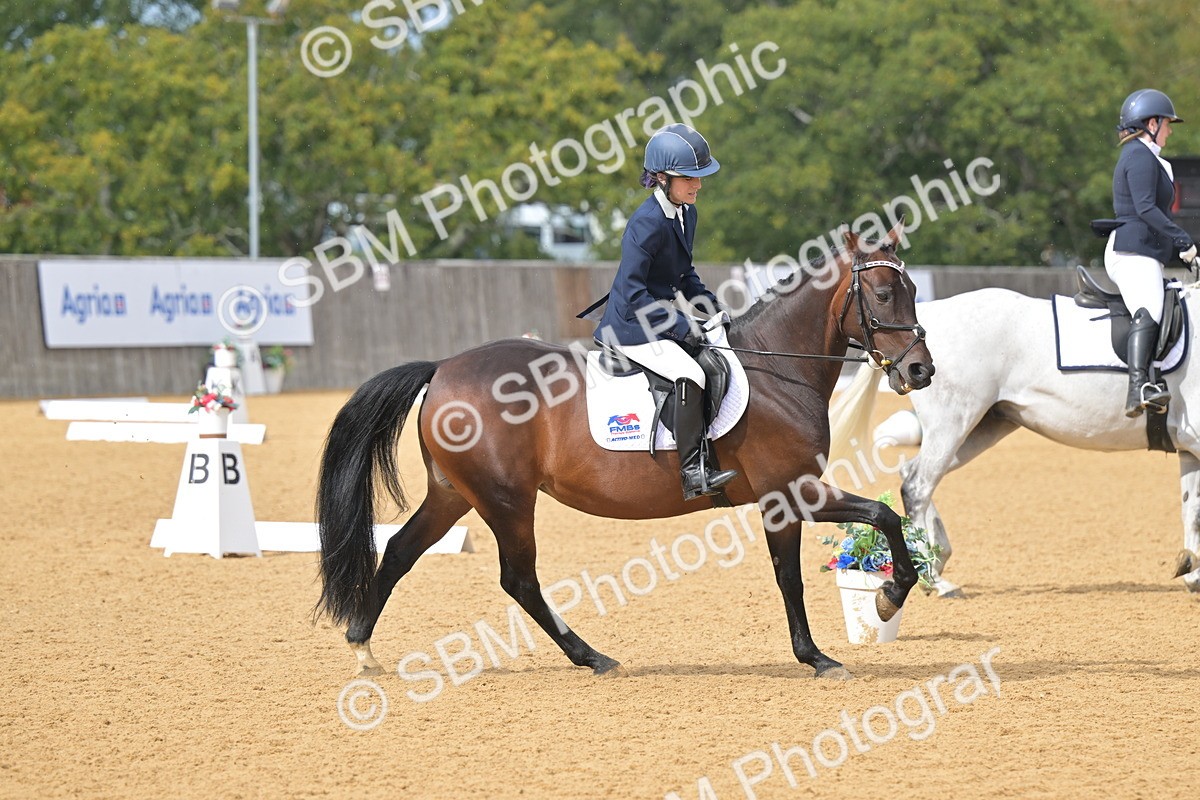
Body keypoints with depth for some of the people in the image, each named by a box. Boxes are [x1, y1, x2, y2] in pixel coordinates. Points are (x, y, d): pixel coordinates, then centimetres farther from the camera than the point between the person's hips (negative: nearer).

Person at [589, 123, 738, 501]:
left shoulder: (687, 213, 7)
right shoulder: (647, 223, -22)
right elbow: (632, 291, -24)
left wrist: (710, 306, 6)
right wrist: (679, 326, -24)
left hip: (661, 320, 10)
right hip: (632, 327, -10)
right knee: (690, 374, -28)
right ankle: (693, 470, -27)